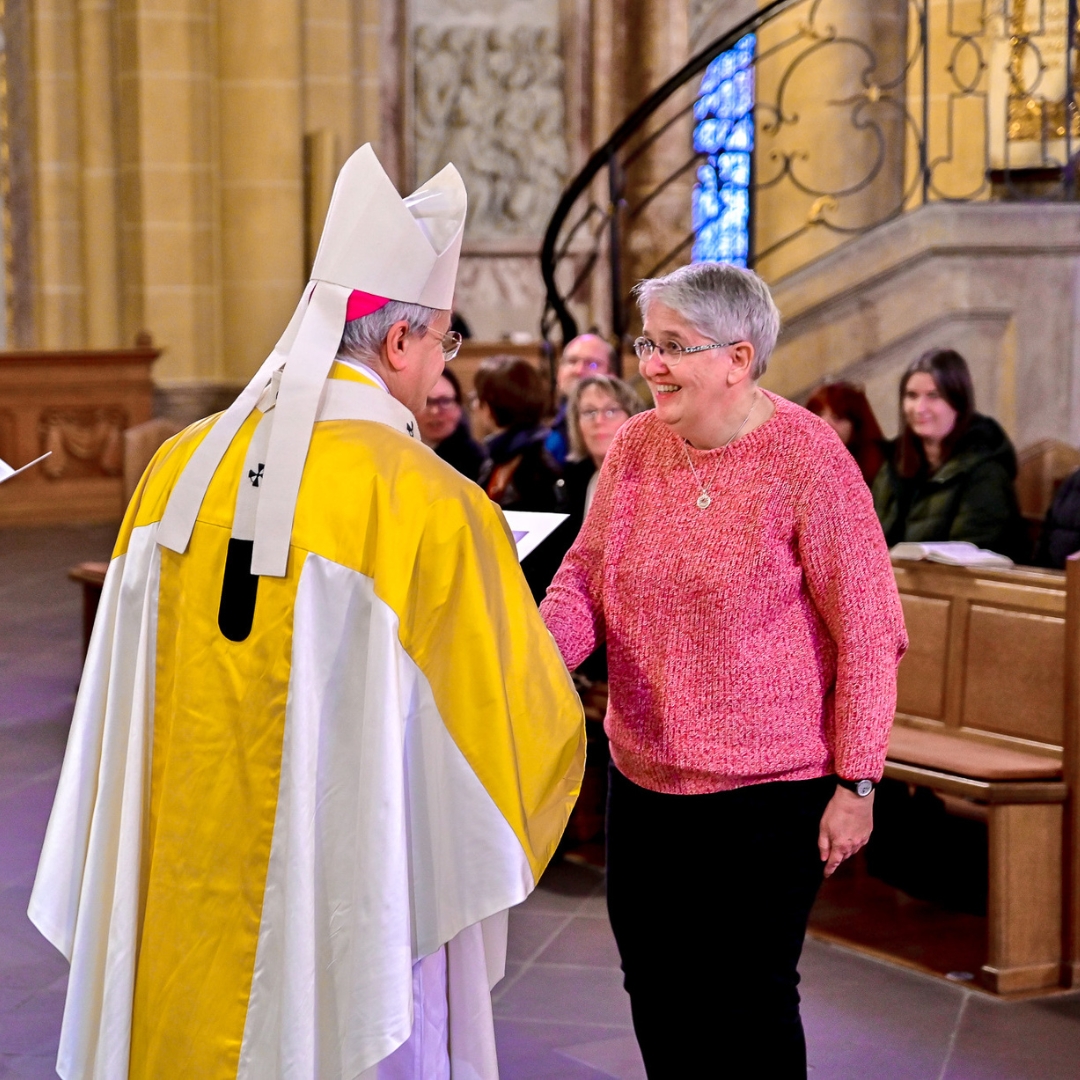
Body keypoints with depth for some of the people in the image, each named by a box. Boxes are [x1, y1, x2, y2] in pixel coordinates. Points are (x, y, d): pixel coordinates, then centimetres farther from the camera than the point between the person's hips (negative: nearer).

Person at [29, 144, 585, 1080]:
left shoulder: (179, 470, -2)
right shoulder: (432, 507, -18)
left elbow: (123, 704, 8)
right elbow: (525, 715, -8)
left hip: (186, 908, 5)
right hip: (348, 921, -5)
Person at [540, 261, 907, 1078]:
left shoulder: (806, 458, -13)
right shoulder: (635, 446, 3)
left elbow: (868, 635, -11)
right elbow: (584, 581, 5)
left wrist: (856, 783, -12)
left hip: (770, 790, -5)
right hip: (644, 778, 6)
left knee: (748, 1005, 0)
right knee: (656, 991, 13)